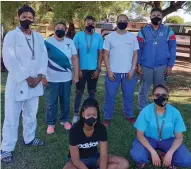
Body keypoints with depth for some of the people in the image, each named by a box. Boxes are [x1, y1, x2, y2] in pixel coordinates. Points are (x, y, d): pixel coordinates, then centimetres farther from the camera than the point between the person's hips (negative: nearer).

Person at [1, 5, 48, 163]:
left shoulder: (38, 37, 10)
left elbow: (44, 56, 5)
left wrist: (39, 76, -9)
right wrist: (26, 78, -15)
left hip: (35, 82, 5)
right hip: (17, 83, -5)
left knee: (31, 114, 16)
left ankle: (29, 139, 34)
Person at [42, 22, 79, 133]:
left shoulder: (70, 42, 0)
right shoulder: (48, 42, -8)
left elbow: (75, 58, 3)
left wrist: (76, 75, 0)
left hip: (66, 78, 3)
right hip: (51, 79, -2)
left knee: (65, 101, 15)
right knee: (51, 102, 8)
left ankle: (65, 120, 33)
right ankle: (51, 123, 23)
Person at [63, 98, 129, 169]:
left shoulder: (101, 128, -17)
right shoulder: (75, 130, -26)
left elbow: (103, 155, -17)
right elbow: (75, 160, -22)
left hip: (94, 157, 4)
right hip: (79, 160, -3)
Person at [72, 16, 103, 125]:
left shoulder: (98, 37, 2)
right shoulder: (78, 36, -2)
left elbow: (100, 54, 3)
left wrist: (98, 69, -4)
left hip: (93, 69, 1)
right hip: (81, 69, -1)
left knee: (92, 92, 11)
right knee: (79, 91, 6)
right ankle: (76, 114, 16)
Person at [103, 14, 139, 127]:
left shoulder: (132, 37, 4)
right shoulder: (110, 37, 0)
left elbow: (135, 54, 5)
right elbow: (106, 55, 0)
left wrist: (132, 69, -5)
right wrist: (109, 70, -8)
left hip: (128, 72, 2)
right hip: (113, 72, -1)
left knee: (129, 96, 12)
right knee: (110, 96, 5)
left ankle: (129, 115, 30)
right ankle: (107, 117, 19)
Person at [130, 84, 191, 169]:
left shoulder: (174, 112, -16)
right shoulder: (146, 111, -20)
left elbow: (179, 137, -9)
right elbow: (140, 135, -15)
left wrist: (170, 153, -25)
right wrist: (153, 152, -26)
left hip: (167, 140, 2)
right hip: (148, 139, -1)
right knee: (136, 155, -32)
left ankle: (165, 157, 7)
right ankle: (144, 159, 5)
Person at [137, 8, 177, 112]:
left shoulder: (168, 31, 3)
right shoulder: (143, 31, 2)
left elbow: (172, 49, 2)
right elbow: (138, 49, 2)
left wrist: (170, 66, -4)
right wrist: (138, 65, -5)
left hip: (162, 66, 0)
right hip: (146, 66, 0)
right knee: (143, 90, 8)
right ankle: (142, 111, 24)